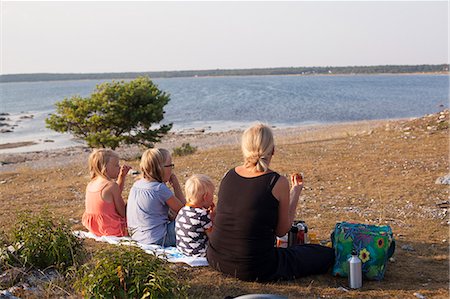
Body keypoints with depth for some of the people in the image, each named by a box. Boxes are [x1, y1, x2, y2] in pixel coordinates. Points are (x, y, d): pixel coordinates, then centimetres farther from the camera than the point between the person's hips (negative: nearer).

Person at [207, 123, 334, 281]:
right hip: (254, 270, -6)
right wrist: (296, 192, 9)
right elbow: (281, 231, -3)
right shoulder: (278, 182, -15)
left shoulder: (229, 175, 0)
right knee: (327, 254, 6)